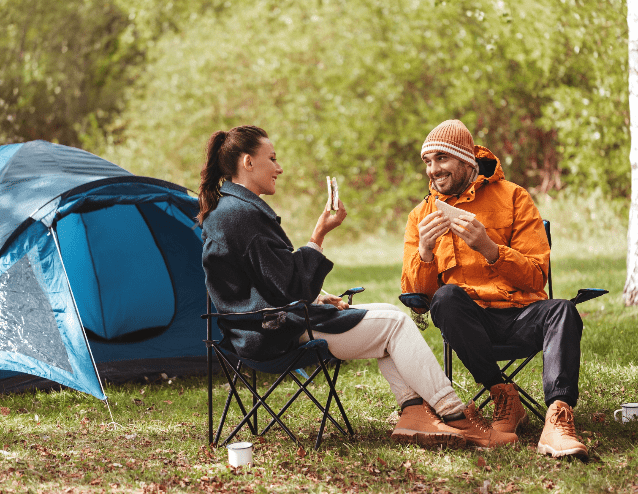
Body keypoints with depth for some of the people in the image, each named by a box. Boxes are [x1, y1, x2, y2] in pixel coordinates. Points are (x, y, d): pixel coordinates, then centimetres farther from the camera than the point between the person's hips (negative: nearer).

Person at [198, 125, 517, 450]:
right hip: (278, 335, -11)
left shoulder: (224, 210, 16)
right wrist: (319, 236, -13)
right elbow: (290, 286, -22)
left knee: (387, 315, 11)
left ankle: (413, 414, -3)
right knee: (394, 323, -6)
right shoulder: (241, 213, -19)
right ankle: (456, 418, -2)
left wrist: (315, 299, 11)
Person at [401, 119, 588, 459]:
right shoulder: (422, 215, 12)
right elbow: (414, 292, 3)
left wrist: (489, 249, -20)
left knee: (562, 311, -32)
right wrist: (424, 252, -16)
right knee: (446, 298, -33)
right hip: (468, 320, 1)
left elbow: (536, 277, -3)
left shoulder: (512, 197, 5)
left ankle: (557, 421, -50)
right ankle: (504, 398, -23)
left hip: (519, 313, -1)